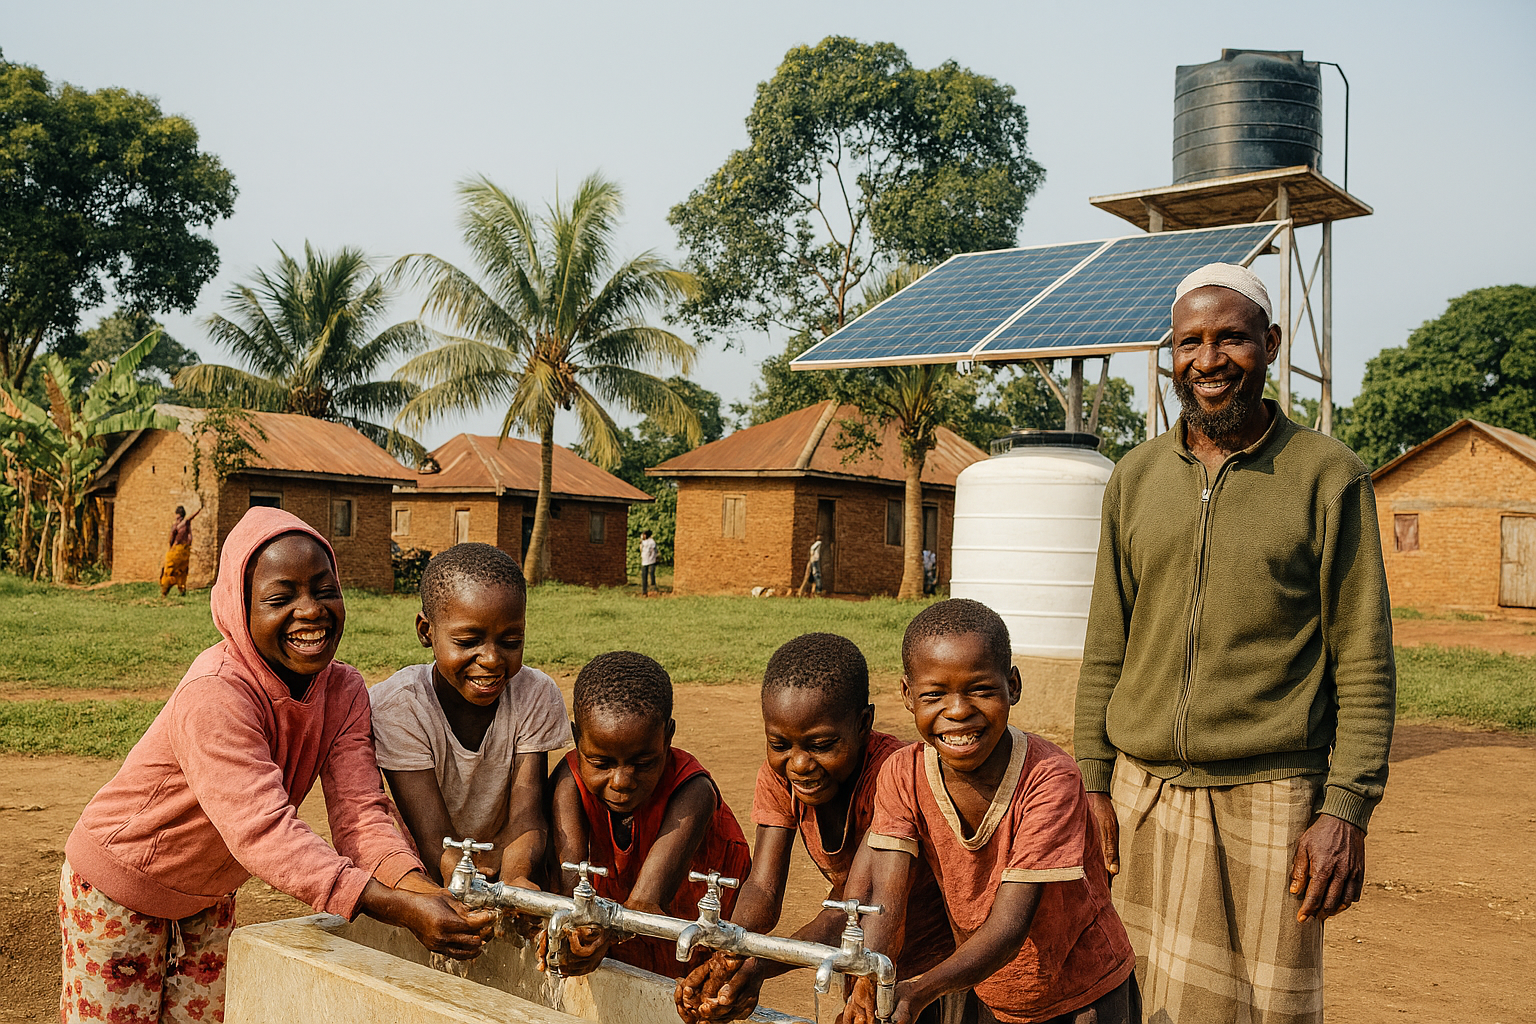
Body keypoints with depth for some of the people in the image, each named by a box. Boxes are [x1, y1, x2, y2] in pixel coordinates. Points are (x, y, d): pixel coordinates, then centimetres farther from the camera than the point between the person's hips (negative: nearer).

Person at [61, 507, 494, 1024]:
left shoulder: (343, 690, -15)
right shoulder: (213, 696, -36)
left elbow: (359, 813, -23)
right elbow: (264, 831, -45)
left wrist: (422, 890, -44)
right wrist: (399, 908, -54)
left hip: (209, 894, 6)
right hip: (116, 890, -6)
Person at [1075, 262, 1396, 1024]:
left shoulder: (1330, 477, -2)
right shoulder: (1135, 477, 8)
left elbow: (1364, 664, -3)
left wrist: (1347, 810, -8)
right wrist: (1094, 781, 8)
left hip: (1268, 797, -3)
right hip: (1145, 791, 3)